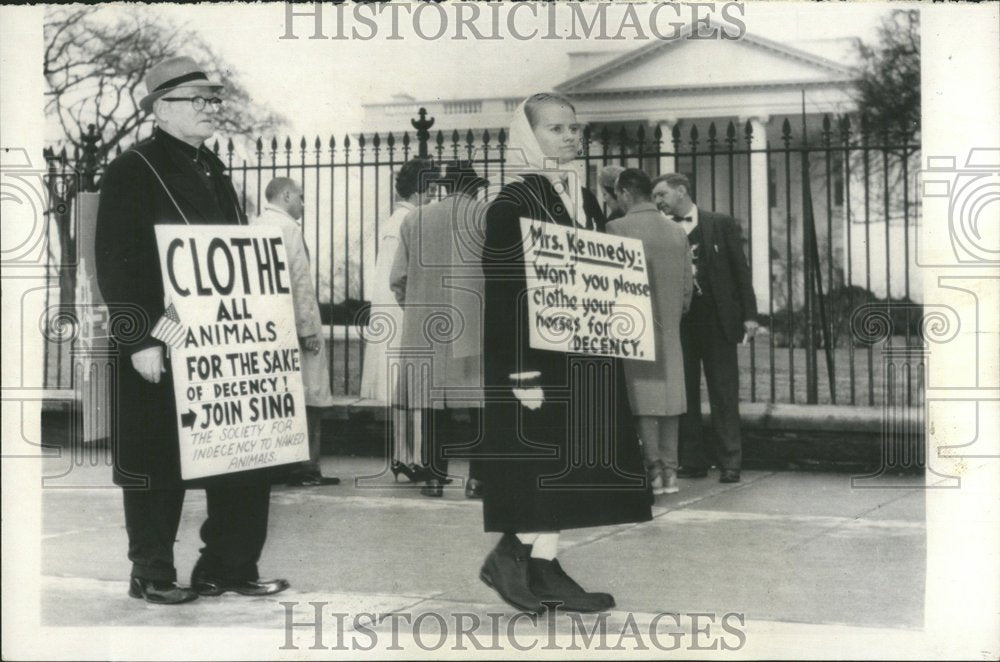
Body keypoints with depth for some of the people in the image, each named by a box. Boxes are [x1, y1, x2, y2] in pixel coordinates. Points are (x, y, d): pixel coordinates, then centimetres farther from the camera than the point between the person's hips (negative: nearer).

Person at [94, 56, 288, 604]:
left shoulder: (214, 173, 17)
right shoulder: (131, 173, -6)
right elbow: (115, 265, -12)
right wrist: (139, 340, -19)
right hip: (162, 350, -7)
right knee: (158, 465, 2)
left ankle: (230, 567, 17)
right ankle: (151, 575, 14)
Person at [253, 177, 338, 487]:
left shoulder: (254, 226, 13)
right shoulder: (287, 227, -10)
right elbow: (299, 281, -15)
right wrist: (308, 329, -14)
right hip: (292, 326, -8)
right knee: (306, 400, -4)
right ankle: (305, 467, -5)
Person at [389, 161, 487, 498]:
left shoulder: (414, 220, 9)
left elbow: (398, 278, 8)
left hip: (427, 326, 3)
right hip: (477, 326, -3)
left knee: (433, 403, 6)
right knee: (480, 402, 1)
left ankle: (435, 477, 5)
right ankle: (477, 477, -1)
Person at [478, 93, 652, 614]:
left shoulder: (586, 201, 14)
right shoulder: (512, 203, -10)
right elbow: (502, 292, -15)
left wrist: (607, 351, 13)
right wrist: (522, 371, -21)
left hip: (583, 358, 8)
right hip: (535, 353, -8)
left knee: (564, 463, 8)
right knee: (544, 458, -7)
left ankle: (537, 566, 15)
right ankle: (512, 557, 7)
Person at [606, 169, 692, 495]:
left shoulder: (618, 229, -10)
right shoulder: (677, 232, 6)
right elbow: (687, 286, 10)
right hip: (670, 329, 5)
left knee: (643, 400, -1)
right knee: (669, 397, 10)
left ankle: (654, 471, -2)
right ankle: (670, 471, 12)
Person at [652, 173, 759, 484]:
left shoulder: (721, 224, 3)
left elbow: (741, 269, 2)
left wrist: (749, 314, -5)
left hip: (716, 319, -3)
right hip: (678, 322, 3)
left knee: (724, 394, -1)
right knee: (684, 394, 4)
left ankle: (730, 463, 3)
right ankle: (693, 461, 12)